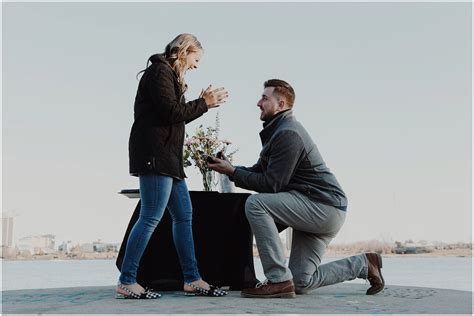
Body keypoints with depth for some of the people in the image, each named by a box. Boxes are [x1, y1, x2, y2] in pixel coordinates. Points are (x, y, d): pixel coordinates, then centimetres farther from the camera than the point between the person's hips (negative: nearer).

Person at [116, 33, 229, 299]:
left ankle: (192, 279, 12)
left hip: (168, 157, 10)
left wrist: (203, 103, 11)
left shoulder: (170, 75, 24)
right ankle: (127, 282, -5)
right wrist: (204, 104, -5)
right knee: (151, 218, -11)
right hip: (154, 155, -10)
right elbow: (170, 112, -16)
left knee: (184, 216, 8)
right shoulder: (160, 71, -6)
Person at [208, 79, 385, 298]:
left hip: (325, 207, -10)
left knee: (255, 203, -25)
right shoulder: (277, 130, 17)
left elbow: (271, 184, -21)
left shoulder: (288, 133, -17)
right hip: (318, 209, 10)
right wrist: (230, 168, -2)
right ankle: (363, 264, 25)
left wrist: (232, 172, -14)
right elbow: (259, 171, 14)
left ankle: (279, 280, -21)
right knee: (301, 284, 10)